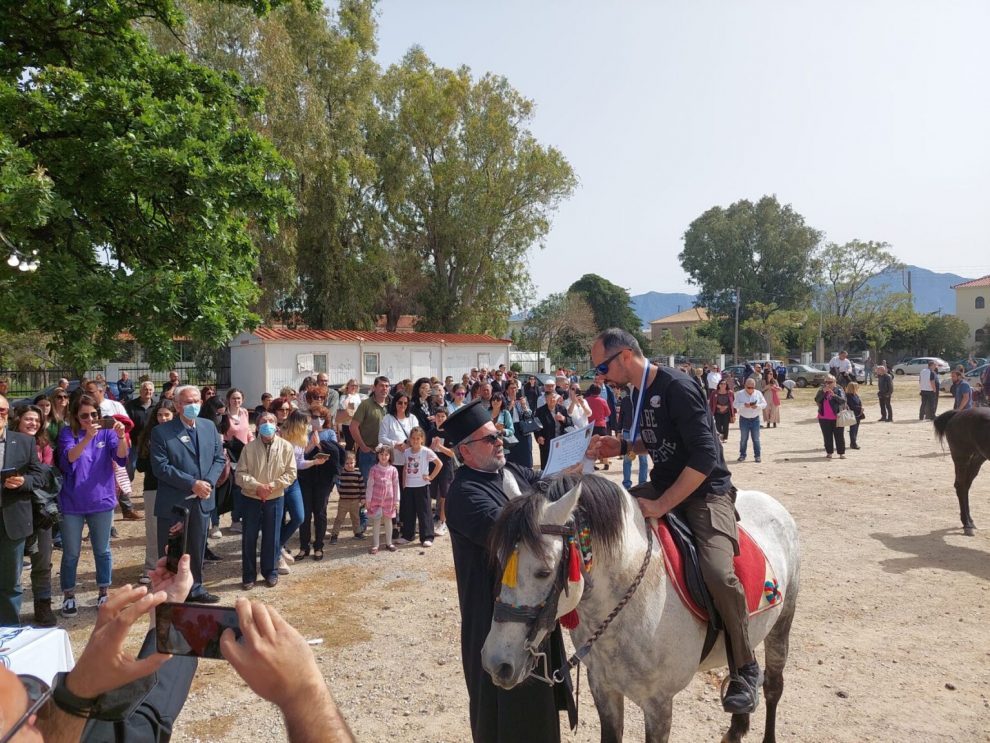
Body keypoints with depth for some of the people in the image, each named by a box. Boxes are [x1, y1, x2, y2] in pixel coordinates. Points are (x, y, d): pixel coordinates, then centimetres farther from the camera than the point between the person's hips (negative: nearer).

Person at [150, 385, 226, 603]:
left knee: (197, 550, 17)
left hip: (202, 500, 5)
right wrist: (192, 483, -20)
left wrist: (209, 482, -10)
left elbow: (219, 458, 7)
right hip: (173, 502, -5)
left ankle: (195, 588, 32)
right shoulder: (162, 432, -9)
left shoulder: (209, 427, 6)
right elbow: (161, 467, -16)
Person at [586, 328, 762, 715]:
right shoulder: (641, 392, 7)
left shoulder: (677, 388, -20)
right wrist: (621, 446, 4)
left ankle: (745, 670, -3)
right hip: (663, 484, 9)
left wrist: (661, 506, -25)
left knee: (718, 573, -29)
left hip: (705, 491, -9)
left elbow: (705, 457, -25)